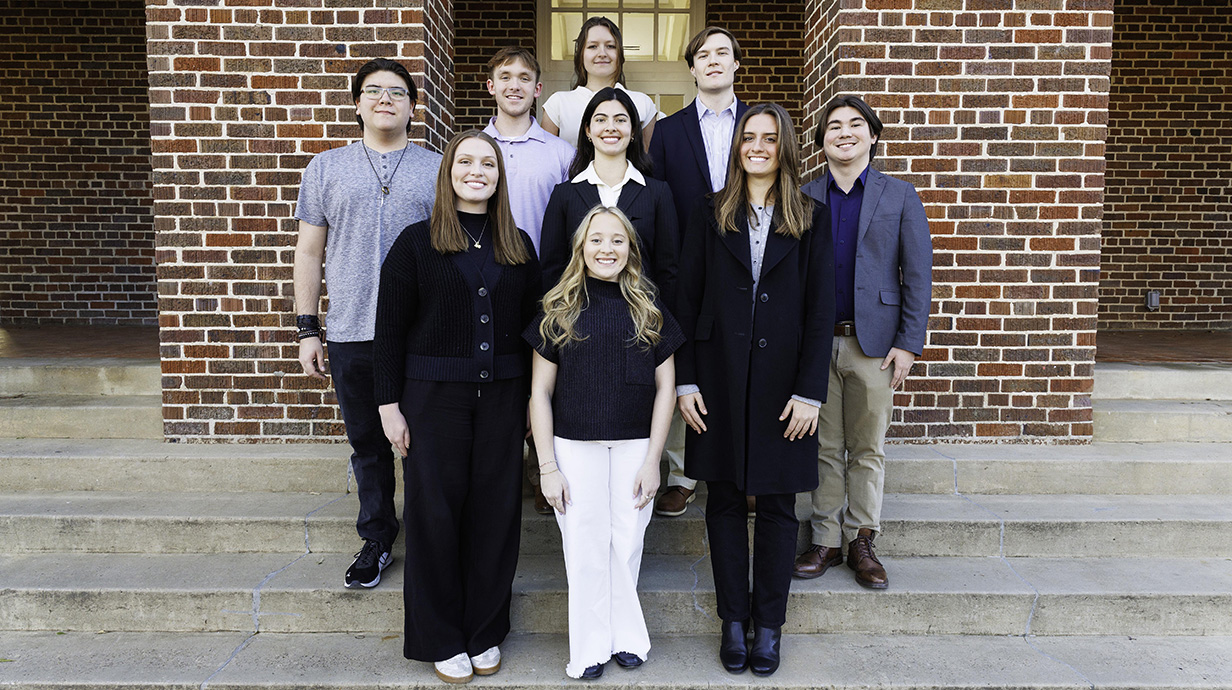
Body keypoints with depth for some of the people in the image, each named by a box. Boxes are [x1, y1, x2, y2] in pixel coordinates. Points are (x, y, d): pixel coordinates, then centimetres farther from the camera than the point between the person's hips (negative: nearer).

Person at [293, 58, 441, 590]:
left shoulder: (438, 170, 7)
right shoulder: (326, 168, 10)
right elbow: (309, 252, 10)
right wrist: (307, 329, 5)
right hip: (350, 332, 1)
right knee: (368, 444, 12)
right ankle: (377, 538, 28)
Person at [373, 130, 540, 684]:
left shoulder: (519, 246, 9)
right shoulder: (417, 242, 0)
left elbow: (533, 325, 10)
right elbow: (390, 329, -1)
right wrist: (390, 404, -6)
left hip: (502, 397, 3)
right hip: (435, 395, -2)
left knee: (496, 512, 7)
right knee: (436, 512, 4)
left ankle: (485, 633, 24)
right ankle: (442, 639, 20)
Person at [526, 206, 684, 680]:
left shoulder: (650, 311, 4)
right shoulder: (559, 312, 0)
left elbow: (665, 387, 5)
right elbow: (540, 392, 1)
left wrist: (652, 459, -1)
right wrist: (547, 466, -4)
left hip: (635, 446, 1)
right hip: (575, 447, -1)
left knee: (627, 544, 8)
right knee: (585, 549, 5)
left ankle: (626, 637, 27)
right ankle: (591, 647, 21)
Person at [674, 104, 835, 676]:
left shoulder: (811, 220, 4)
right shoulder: (711, 217, 6)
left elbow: (820, 311, -1)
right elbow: (686, 301, 3)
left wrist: (809, 392, -7)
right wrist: (686, 381, -4)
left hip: (781, 384, 0)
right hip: (720, 380, 1)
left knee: (777, 506, 7)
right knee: (725, 501, 8)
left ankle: (769, 625, 21)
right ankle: (734, 620, 21)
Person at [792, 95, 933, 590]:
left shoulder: (901, 197, 5)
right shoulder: (802, 198, 6)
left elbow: (918, 275, 2)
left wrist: (909, 344, -5)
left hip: (874, 344, 0)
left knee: (868, 449, 8)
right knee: (824, 447, 9)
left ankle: (862, 542, 22)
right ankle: (825, 539, 21)